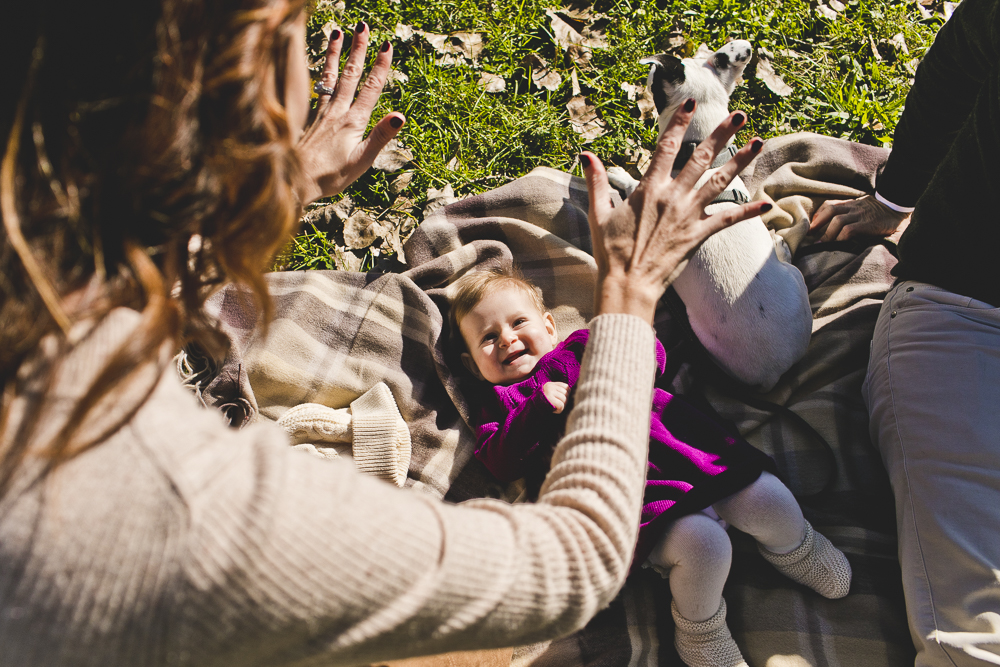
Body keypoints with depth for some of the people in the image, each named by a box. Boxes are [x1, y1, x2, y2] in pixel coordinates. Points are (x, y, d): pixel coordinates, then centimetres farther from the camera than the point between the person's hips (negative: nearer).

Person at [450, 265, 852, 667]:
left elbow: (651, 355, 21)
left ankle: (788, 547, 27)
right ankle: (698, 628, 0)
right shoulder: (500, 402, 18)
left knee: (770, 499, -9)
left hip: (677, 444, 4)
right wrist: (538, 408, -11)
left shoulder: (581, 348, 26)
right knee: (700, 542, -29)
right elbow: (500, 463, 1)